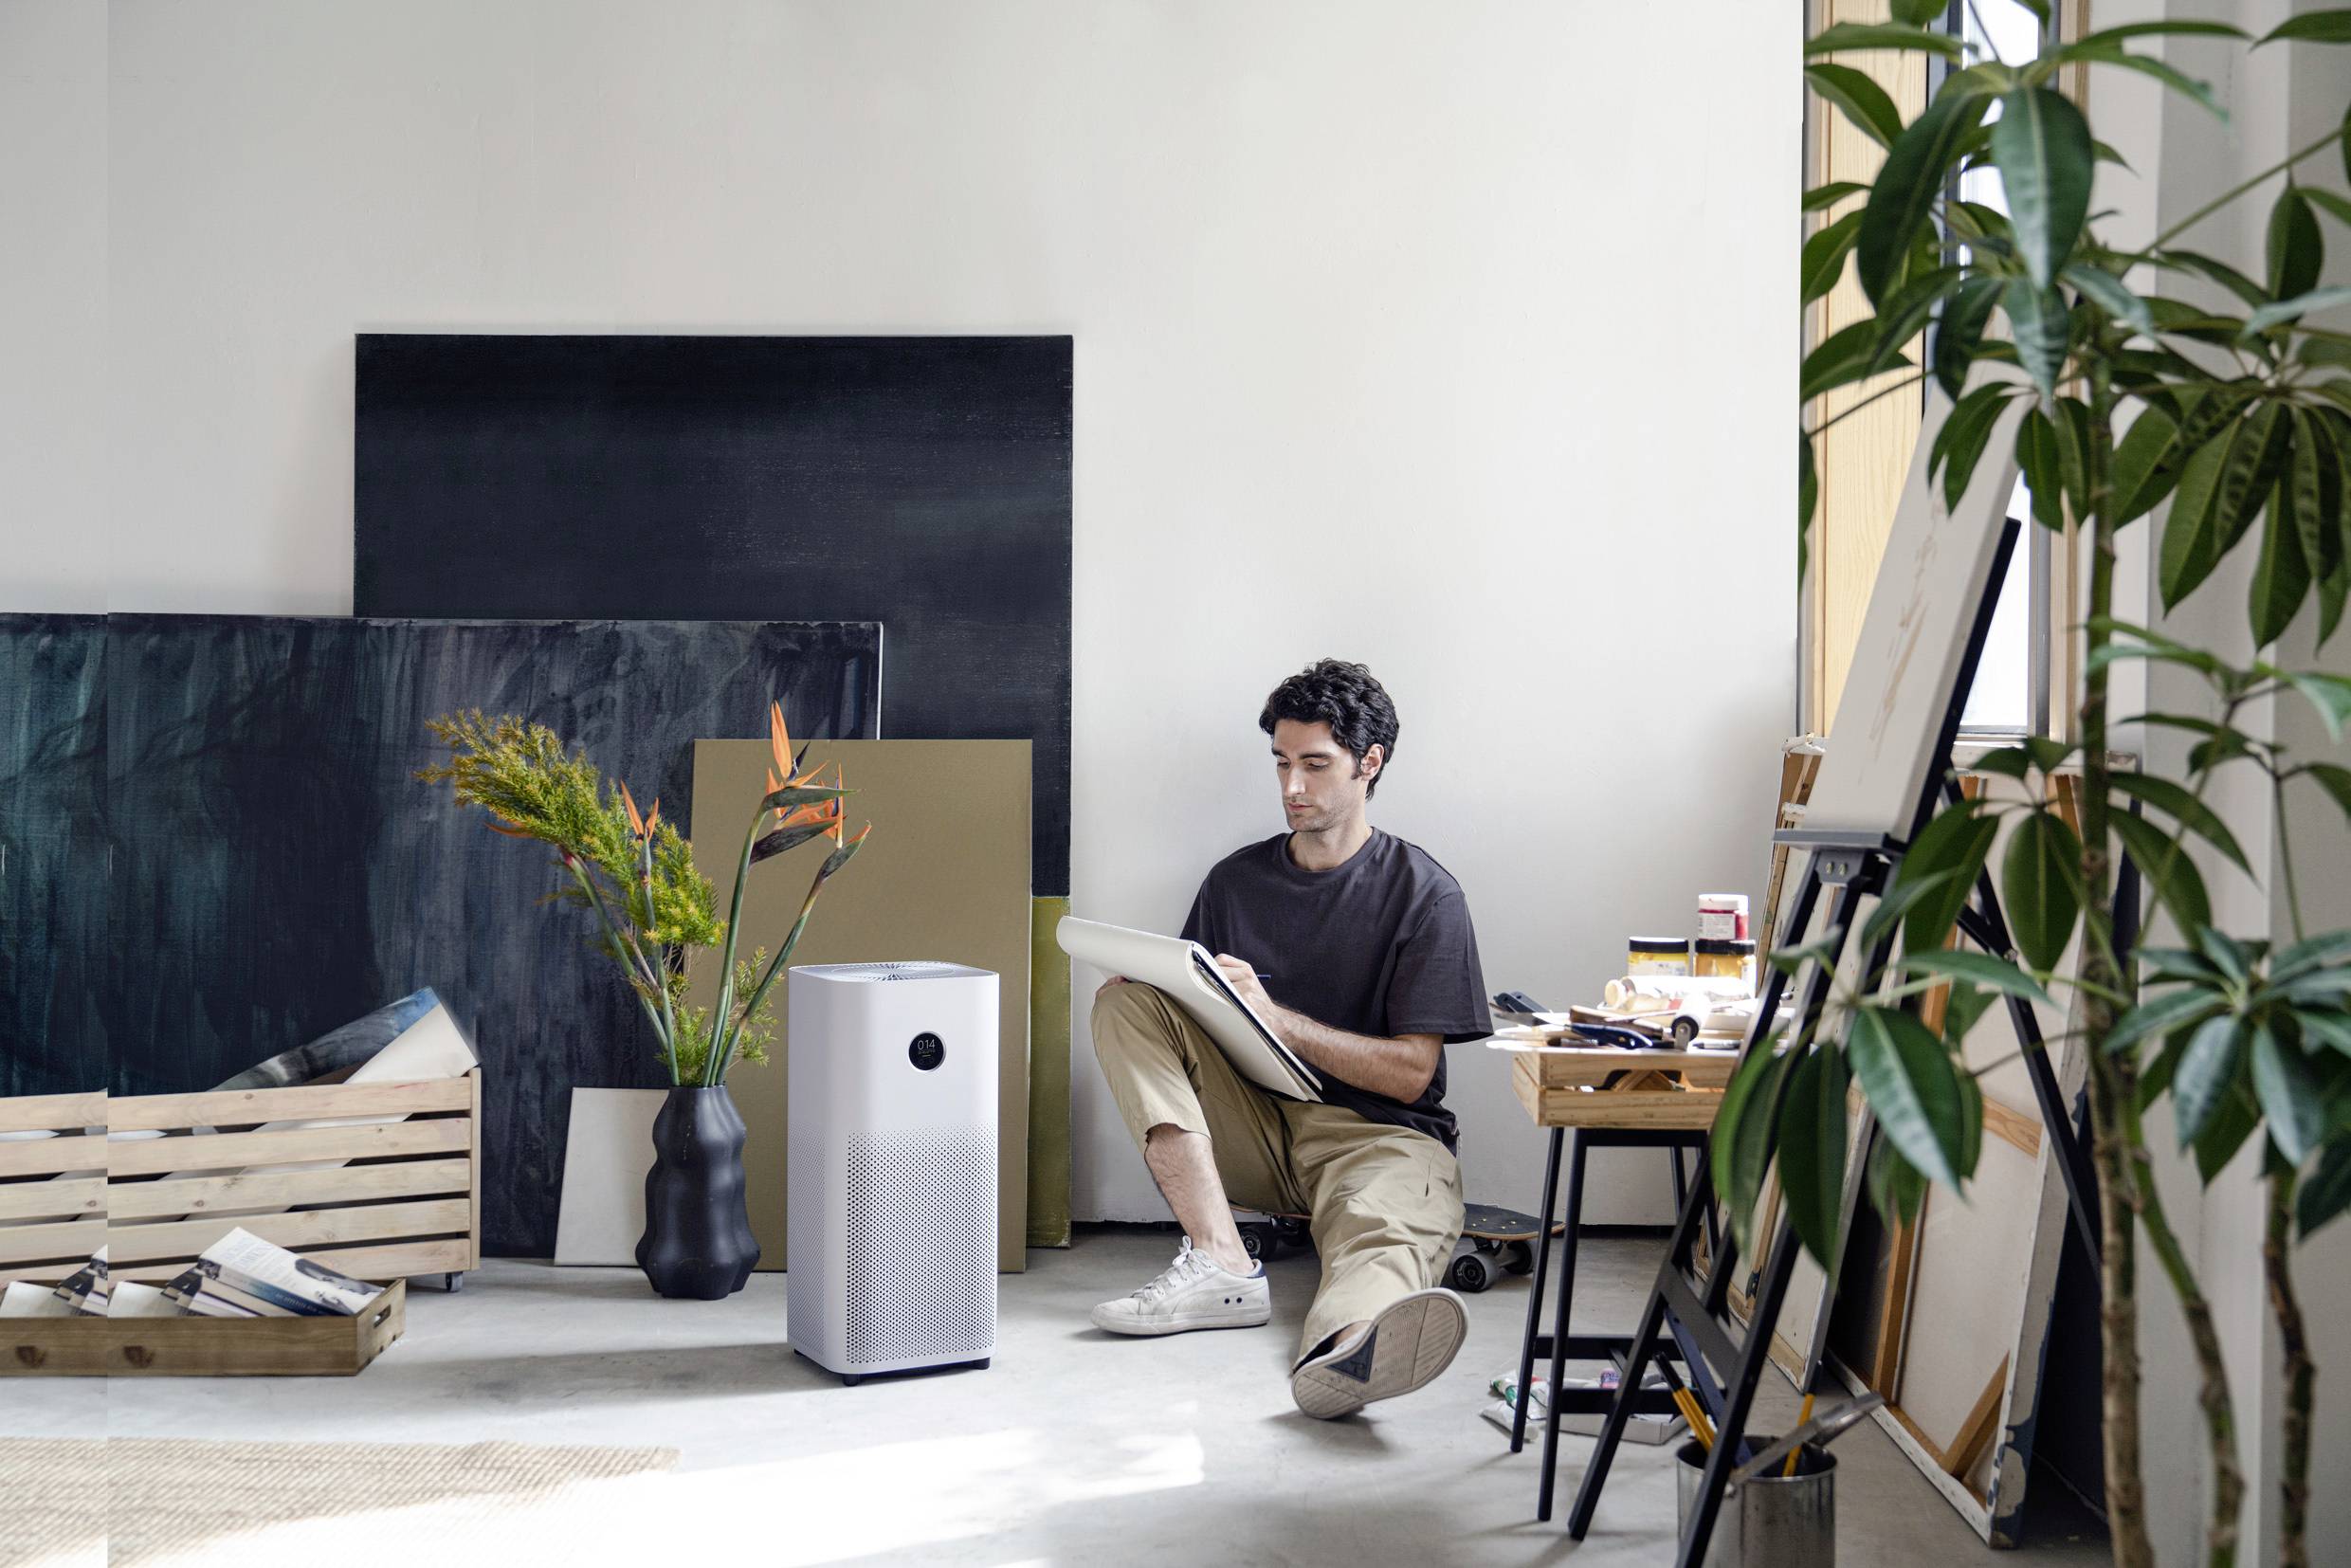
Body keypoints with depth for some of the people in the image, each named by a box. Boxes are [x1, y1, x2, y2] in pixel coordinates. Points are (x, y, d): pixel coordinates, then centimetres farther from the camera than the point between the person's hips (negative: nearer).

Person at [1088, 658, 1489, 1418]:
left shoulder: (1425, 894, 0)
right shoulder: (1235, 880, 13)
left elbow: (1411, 1073, -7)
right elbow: (1187, 1017, 15)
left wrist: (1275, 1018, -17)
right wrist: (1153, 989, -9)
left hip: (1377, 1132, -4)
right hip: (1254, 1126, 5)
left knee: (1384, 1231, -39)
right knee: (1123, 1002, -16)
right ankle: (1222, 1264, -32)